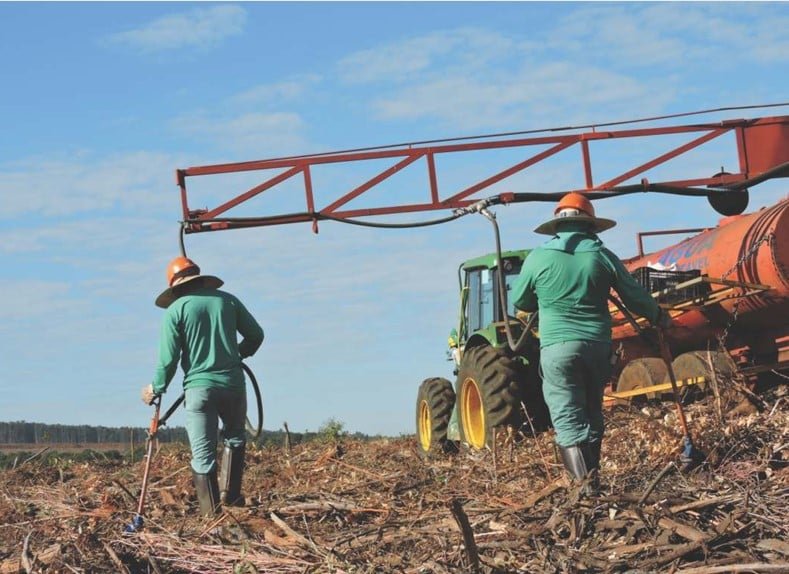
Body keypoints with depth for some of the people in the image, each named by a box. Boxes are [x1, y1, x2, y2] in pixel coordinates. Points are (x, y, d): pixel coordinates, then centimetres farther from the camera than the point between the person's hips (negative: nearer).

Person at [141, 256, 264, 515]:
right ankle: (230, 492, 17)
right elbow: (255, 335, 12)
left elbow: (169, 358, -5)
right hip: (233, 384, 3)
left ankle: (211, 512, 0)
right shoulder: (227, 300, 6)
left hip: (199, 388, -2)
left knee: (203, 455, 3)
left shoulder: (175, 310, -3)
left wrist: (156, 389, 10)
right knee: (235, 438, 26)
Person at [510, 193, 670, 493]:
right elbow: (635, 297, 11)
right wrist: (658, 317, 31)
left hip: (557, 346, -3)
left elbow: (519, 301, 13)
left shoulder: (539, 257, 0)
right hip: (597, 345, 3)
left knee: (567, 417, -6)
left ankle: (585, 479, -22)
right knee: (592, 414, 17)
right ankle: (591, 474, 24)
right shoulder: (602, 256, 3)